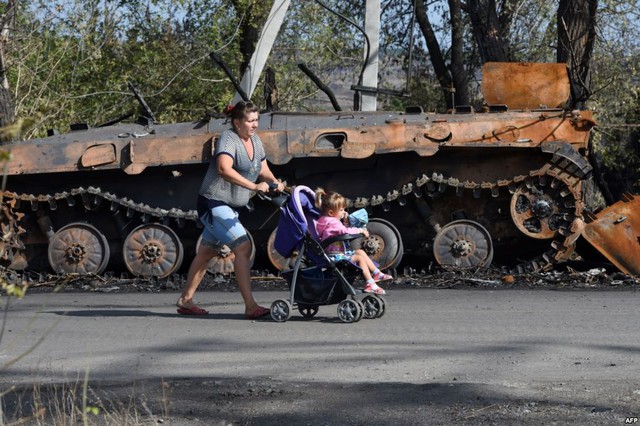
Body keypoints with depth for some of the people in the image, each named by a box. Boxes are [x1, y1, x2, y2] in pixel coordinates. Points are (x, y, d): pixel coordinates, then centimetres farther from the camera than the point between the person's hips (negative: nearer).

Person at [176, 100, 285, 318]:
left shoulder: (255, 140, 10)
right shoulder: (228, 139, -18)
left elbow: (263, 169, 15)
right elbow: (224, 169, -35)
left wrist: (274, 182, -7)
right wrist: (254, 186, -37)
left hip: (230, 207, 10)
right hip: (214, 203, -10)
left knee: (206, 252, 15)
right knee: (243, 247, -19)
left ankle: (185, 300, 24)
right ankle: (250, 306, -25)